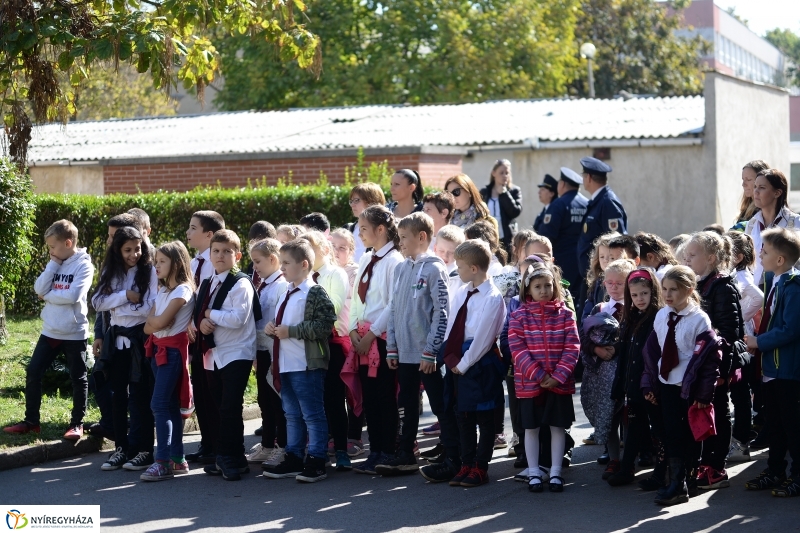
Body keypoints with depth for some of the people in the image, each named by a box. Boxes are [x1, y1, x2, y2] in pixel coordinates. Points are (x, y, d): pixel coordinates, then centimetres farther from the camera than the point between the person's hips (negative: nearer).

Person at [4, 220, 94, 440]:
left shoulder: (83, 265, -11)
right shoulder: (55, 264, 9)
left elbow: (73, 296, -23)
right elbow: (39, 289, -4)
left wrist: (47, 296, -10)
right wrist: (53, 264, -8)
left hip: (74, 333, -6)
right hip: (50, 331, 7)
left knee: (78, 379, 5)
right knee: (33, 373, 5)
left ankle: (77, 423, 17)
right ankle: (31, 420, 14)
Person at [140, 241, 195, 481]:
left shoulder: (182, 290, -12)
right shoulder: (162, 290, 14)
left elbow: (160, 322, -19)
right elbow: (148, 326, 6)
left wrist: (155, 320, 0)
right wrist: (158, 321, -12)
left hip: (173, 350, -9)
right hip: (158, 349, 9)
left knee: (159, 404, -13)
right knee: (171, 405, 9)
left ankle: (163, 462, -14)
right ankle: (177, 459, 13)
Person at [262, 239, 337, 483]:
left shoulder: (315, 293, -11)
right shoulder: (286, 294, 17)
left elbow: (324, 326, -21)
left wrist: (290, 331, -20)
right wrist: (273, 328, 6)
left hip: (307, 365, -9)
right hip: (286, 364, 9)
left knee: (312, 415, -3)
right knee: (292, 415, 15)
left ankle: (316, 462, 2)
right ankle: (294, 458, 23)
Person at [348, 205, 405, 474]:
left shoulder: (394, 261, -11)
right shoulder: (366, 260, 13)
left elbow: (394, 305, -15)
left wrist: (371, 334, -14)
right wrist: (354, 331, 2)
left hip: (383, 338, -8)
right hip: (363, 338, 8)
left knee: (385, 397, -1)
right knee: (369, 397, 10)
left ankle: (387, 454, 6)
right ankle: (375, 452, 16)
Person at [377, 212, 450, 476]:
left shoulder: (434, 269, -10)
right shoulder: (401, 269, 11)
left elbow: (442, 312, -13)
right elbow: (393, 309, 14)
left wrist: (431, 351, -15)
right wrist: (391, 347, 9)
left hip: (427, 354, -7)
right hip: (404, 352, 7)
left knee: (441, 406, 0)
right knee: (406, 405, 13)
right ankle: (405, 456, 21)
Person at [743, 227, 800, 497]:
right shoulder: (776, 282, 9)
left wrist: (759, 341, -15)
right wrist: (758, 339, 7)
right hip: (772, 364, 9)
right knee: (774, 421, 17)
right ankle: (775, 471, 27)